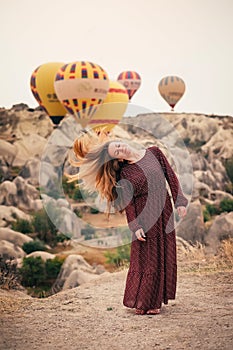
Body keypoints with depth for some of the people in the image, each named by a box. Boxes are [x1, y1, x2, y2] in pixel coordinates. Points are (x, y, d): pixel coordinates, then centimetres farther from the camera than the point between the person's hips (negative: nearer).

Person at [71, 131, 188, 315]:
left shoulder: (154, 153, 1)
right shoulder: (125, 173, -7)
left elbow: (171, 176, 3)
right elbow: (128, 203, -7)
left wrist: (180, 201, -3)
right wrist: (135, 226, -14)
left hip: (164, 212, 4)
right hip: (145, 215, -4)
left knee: (164, 256, 9)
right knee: (146, 259, 1)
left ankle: (155, 299, 22)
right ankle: (143, 302, 14)